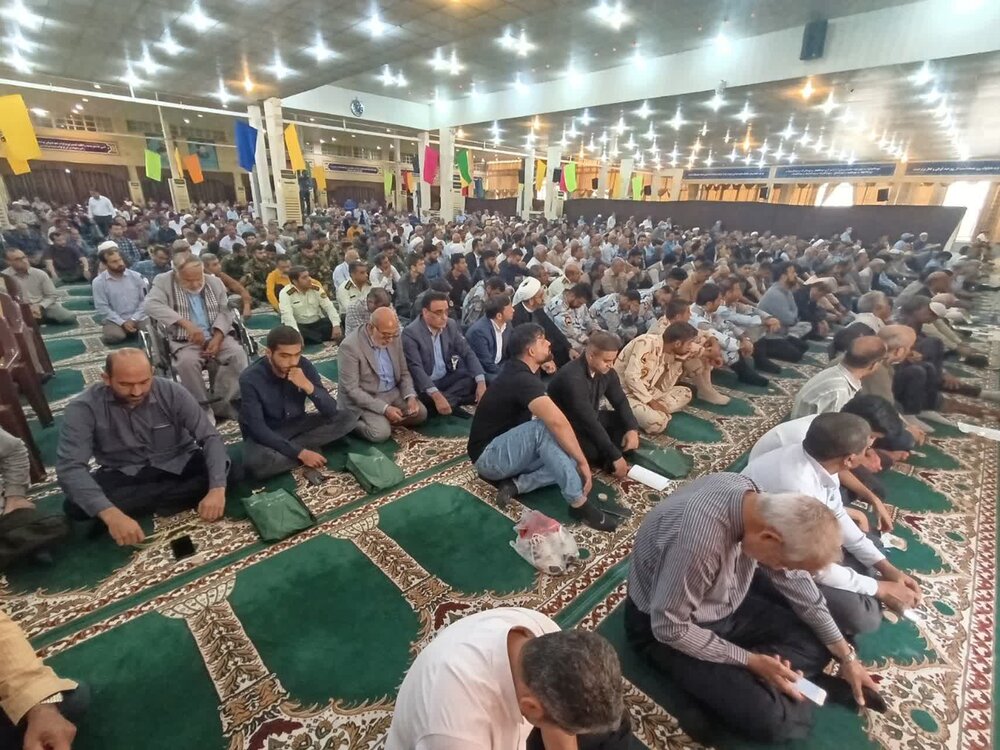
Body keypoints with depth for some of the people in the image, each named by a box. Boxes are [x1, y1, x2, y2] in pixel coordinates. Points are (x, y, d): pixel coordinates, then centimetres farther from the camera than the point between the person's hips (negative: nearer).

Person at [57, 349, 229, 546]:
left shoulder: (172, 392, -16)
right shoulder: (83, 408, -17)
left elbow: (210, 438, -19)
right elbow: (70, 468, -25)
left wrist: (217, 488, -35)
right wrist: (111, 514, -42)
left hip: (178, 467, 0)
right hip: (123, 476, 0)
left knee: (215, 468, -27)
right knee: (76, 506, -28)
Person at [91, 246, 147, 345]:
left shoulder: (135, 276, 3)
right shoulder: (98, 282, -2)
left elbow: (145, 300, 2)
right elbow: (102, 308, -5)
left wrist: (133, 319, -10)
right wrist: (122, 323, -16)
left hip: (138, 318, 1)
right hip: (114, 320, -1)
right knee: (114, 336, -32)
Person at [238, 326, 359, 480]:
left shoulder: (304, 365, -14)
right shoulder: (250, 378, -23)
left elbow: (330, 410, -14)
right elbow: (257, 429, -25)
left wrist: (308, 386, -32)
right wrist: (300, 453, -31)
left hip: (298, 424, 4)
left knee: (349, 416, -15)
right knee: (255, 462, -38)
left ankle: (284, 450, -16)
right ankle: (305, 447, -13)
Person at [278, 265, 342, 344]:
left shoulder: (316, 288, -3)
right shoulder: (285, 293, -15)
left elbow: (329, 307, -8)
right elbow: (287, 316, -28)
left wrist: (336, 325, -24)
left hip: (318, 323, 2)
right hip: (299, 326, -2)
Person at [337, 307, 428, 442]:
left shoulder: (394, 338, -3)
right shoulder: (349, 346, -22)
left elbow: (404, 373, 6)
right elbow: (351, 389, -21)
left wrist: (410, 396, -13)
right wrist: (384, 408, -26)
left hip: (393, 393, 6)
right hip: (364, 399, -6)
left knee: (421, 413, -10)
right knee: (381, 432, -26)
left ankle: (383, 420, 5)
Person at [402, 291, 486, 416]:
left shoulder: (451, 325, -2)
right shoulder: (410, 333, -19)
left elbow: (468, 353, -2)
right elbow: (416, 369, -27)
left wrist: (481, 382, -18)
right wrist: (436, 396, -41)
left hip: (446, 378, 5)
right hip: (424, 384, -5)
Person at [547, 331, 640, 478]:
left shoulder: (605, 371, -8)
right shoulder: (572, 378, -34)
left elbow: (620, 401, 2)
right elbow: (588, 421, -35)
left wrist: (632, 428, -16)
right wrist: (616, 457, -33)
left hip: (591, 419, 9)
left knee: (629, 424, -2)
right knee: (594, 451, -33)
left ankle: (606, 459, -15)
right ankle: (610, 463, -1)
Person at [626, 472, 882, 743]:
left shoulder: (759, 502, -15)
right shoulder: (698, 540, -40)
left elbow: (793, 579, 1)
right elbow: (670, 628, -27)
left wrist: (846, 655, 6)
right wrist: (751, 661, -17)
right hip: (664, 626, -7)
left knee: (816, 646, 2)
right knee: (766, 718, -19)